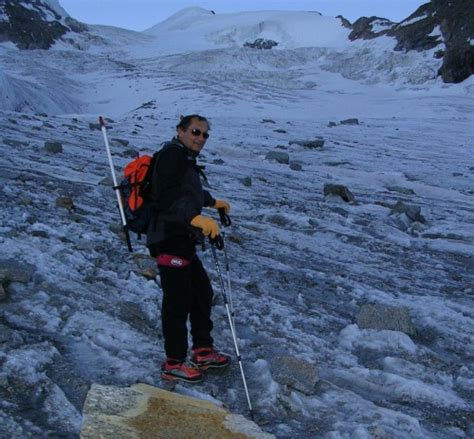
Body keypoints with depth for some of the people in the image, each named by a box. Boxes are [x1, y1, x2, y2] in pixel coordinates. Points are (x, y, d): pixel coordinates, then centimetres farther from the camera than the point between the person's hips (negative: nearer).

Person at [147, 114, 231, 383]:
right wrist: (196, 218, -42)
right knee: (178, 302, -3)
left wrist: (213, 202, 53)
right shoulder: (172, 155, -14)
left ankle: (203, 352, 32)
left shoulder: (186, 160, 18)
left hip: (183, 242, 11)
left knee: (203, 292, 18)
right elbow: (168, 197, -29)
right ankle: (174, 364, 12)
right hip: (170, 242, -11)